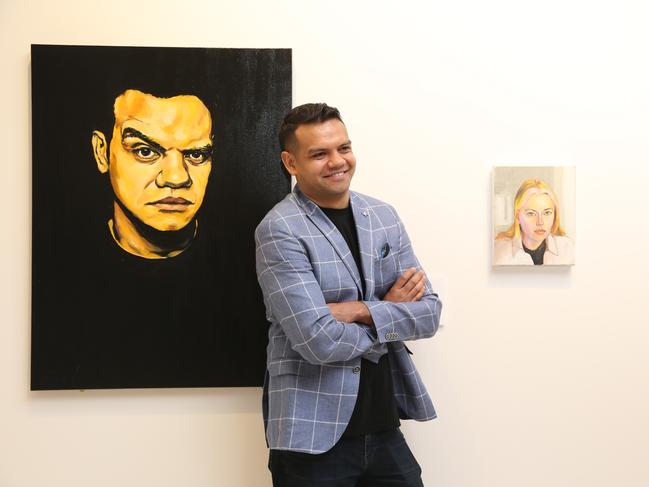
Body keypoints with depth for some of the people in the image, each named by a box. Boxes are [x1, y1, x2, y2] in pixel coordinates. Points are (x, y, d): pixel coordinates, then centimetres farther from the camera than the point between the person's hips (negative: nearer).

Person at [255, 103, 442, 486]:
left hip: (385, 428, 5)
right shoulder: (280, 230, -12)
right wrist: (389, 312, -7)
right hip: (315, 437, -5)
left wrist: (361, 311, -13)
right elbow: (318, 341, -20)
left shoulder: (384, 216, 6)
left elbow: (429, 312, 2)